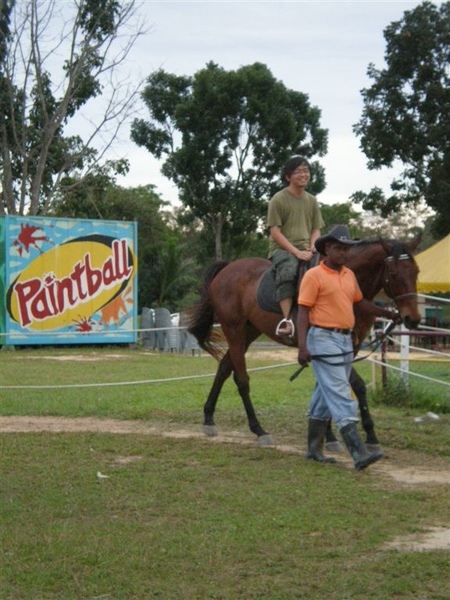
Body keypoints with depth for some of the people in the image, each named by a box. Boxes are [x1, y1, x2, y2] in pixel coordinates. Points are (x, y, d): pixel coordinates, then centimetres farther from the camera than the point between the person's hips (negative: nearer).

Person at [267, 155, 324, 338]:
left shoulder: (312, 200, 15)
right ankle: (286, 319, -40)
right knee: (288, 270, -38)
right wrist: (296, 252, -16)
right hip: (282, 248, -5)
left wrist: (312, 247, -5)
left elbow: (316, 229, 17)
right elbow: (275, 232, -8)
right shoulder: (278, 199, -2)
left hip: (305, 250, 5)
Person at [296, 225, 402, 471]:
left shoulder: (349, 275, 13)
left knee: (325, 396, 15)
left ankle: (314, 449, 24)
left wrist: (388, 313, 16)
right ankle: (359, 453, -17)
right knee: (341, 397, -12)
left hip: (345, 341, 8)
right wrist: (302, 346, -20)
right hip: (324, 340, -8)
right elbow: (303, 313, -12)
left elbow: (360, 303, 25)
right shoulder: (314, 276, -9)